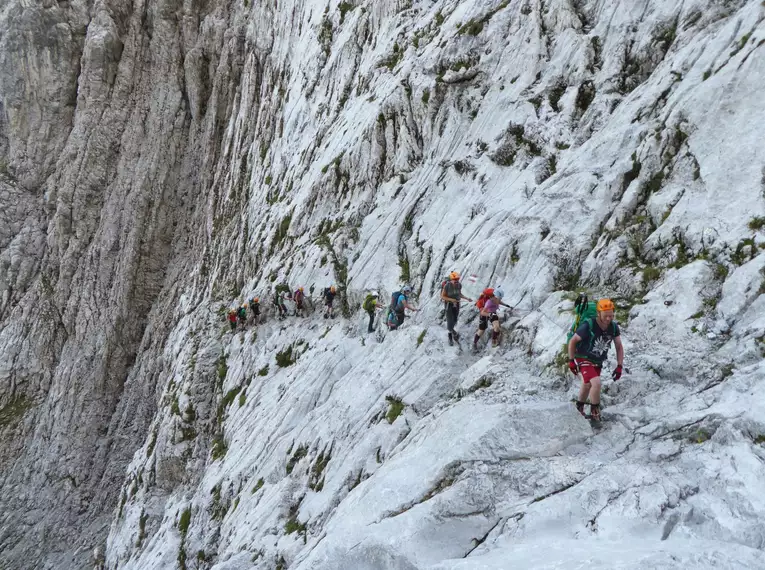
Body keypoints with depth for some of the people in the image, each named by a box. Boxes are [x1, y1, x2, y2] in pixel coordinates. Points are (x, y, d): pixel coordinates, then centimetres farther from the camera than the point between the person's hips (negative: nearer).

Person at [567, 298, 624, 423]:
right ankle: (595, 412, -3)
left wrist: (619, 366, -9)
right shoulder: (588, 325, -30)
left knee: (588, 385, 23)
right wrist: (571, 361, -15)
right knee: (596, 383, -24)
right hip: (584, 360, -6)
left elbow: (619, 347, -3)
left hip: (598, 362, 6)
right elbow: (572, 341, -18)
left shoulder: (614, 327, -15)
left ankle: (580, 408, 46)